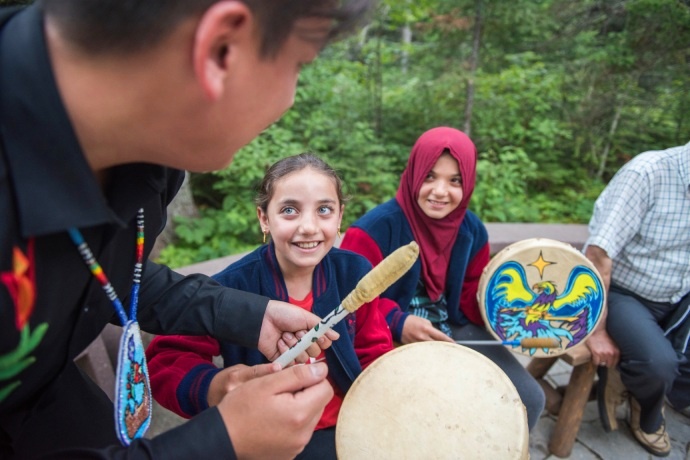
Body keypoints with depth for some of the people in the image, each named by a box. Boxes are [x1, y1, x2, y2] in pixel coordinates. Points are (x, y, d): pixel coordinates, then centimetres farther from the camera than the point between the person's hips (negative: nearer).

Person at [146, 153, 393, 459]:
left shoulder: (356, 272, -9)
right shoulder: (231, 286, -20)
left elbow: (375, 355, 1)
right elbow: (166, 361, -16)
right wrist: (212, 389, -36)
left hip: (350, 425, 2)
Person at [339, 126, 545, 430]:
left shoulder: (473, 231, 2)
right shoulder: (376, 228, -18)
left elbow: (471, 296, 11)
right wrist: (397, 322, -29)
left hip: (454, 330, 6)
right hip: (388, 337, -5)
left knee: (528, 399, -2)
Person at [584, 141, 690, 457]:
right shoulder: (648, 172, -22)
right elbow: (597, 256, -24)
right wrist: (597, 330, -19)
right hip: (621, 293, -6)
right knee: (658, 362, -28)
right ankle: (648, 414, 9)